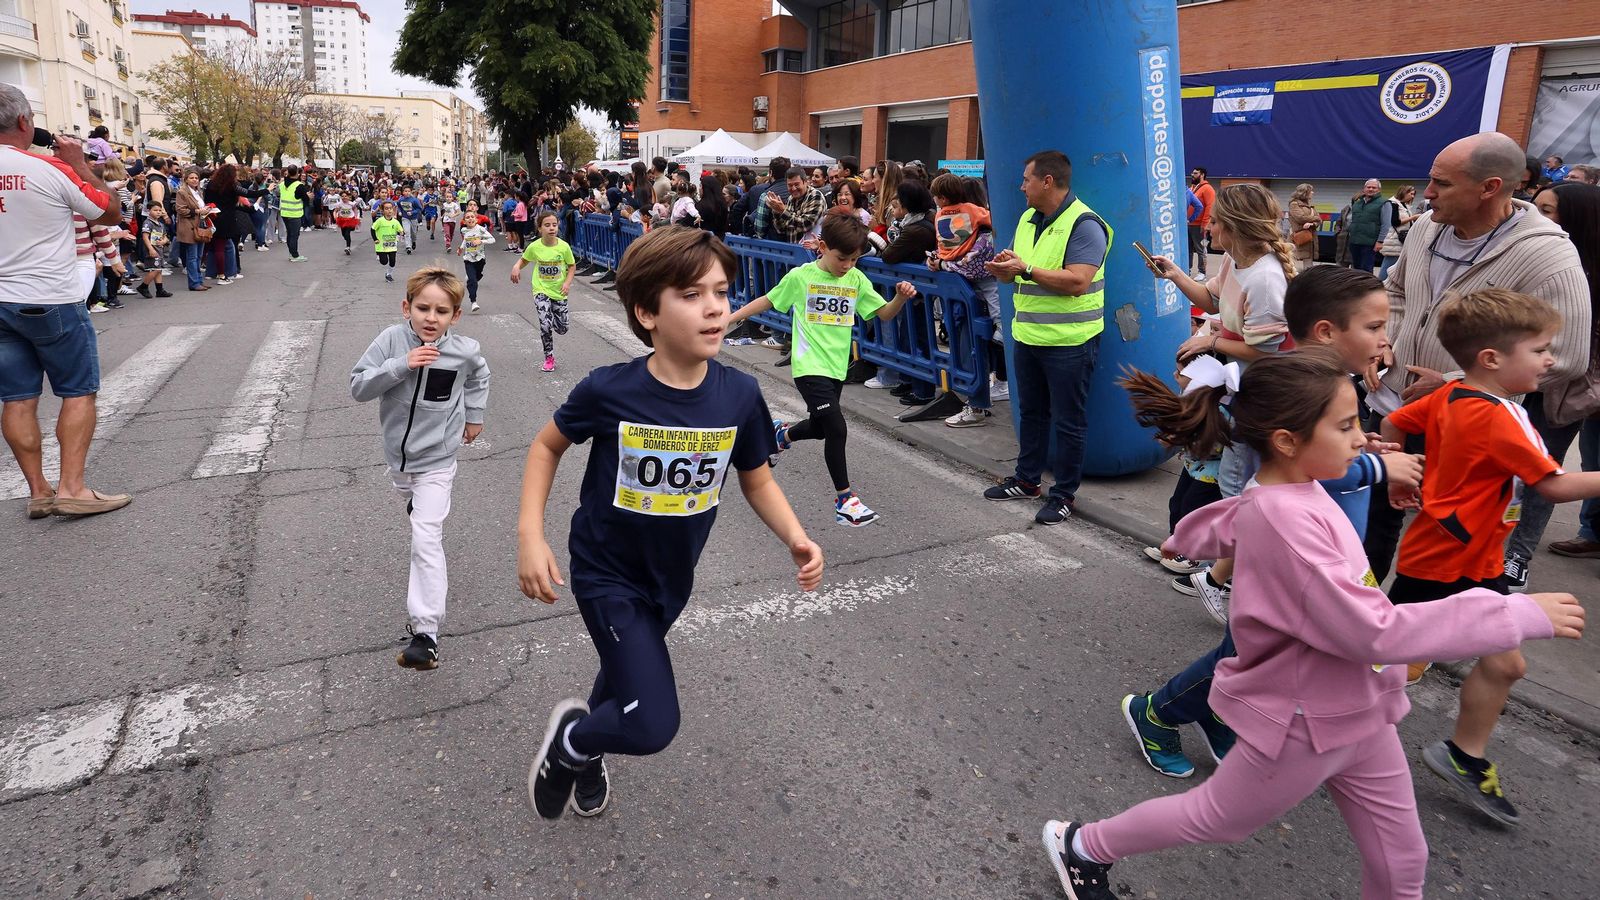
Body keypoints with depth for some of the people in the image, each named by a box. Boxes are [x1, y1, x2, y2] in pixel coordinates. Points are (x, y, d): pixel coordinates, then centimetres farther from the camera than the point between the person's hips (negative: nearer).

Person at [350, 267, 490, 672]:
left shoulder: (464, 350, -15)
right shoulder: (391, 340, -18)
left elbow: (479, 375, 9)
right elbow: (358, 387, -21)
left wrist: (474, 415, 12)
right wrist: (400, 366, -33)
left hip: (435, 460, -3)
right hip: (398, 454, 3)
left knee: (426, 540, -12)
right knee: (416, 512, 30)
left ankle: (425, 634, -13)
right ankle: (426, 572, 63)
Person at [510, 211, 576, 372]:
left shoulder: (564, 246, -12)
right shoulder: (534, 247, -10)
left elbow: (572, 266, 2)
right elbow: (523, 259, 8)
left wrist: (567, 282, -13)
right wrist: (516, 267, -14)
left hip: (559, 292, 1)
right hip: (541, 290, -1)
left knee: (562, 329, 7)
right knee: (545, 324, -17)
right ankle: (549, 358, 1)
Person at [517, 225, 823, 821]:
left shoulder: (740, 396, -16)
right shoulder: (607, 391, -24)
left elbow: (757, 481, -1)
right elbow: (548, 445, -5)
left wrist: (796, 539, -18)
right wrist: (530, 535, -14)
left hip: (672, 575, 4)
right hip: (607, 573, -4)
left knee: (627, 670, 29)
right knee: (653, 726, -12)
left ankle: (588, 758, 62)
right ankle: (568, 738, 22)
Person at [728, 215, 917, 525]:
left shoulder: (856, 279, 4)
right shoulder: (800, 276, -6)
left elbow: (884, 314, 4)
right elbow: (768, 301, 6)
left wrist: (900, 297, -16)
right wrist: (731, 317, 5)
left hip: (837, 368, 6)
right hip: (809, 367, -6)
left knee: (820, 428, 21)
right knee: (837, 428, -17)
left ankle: (782, 433, 55)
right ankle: (844, 500, -6)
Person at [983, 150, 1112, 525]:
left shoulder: (1084, 224, -15)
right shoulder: (1028, 219, 11)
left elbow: (1077, 282, -25)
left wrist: (1026, 269, -24)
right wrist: (1005, 269, -5)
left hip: (1069, 343, -8)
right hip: (1028, 336, 8)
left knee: (1068, 422, 3)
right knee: (1031, 413, 19)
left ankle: (1063, 495, 14)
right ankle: (1026, 480, 32)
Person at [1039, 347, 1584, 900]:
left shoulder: (1290, 494, -5)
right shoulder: (1285, 520, -32)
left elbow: (1200, 533, 8)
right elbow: (1372, 633, -34)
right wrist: (1520, 614, -29)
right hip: (1304, 725, -8)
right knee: (1213, 819, 15)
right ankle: (1082, 845, 37)